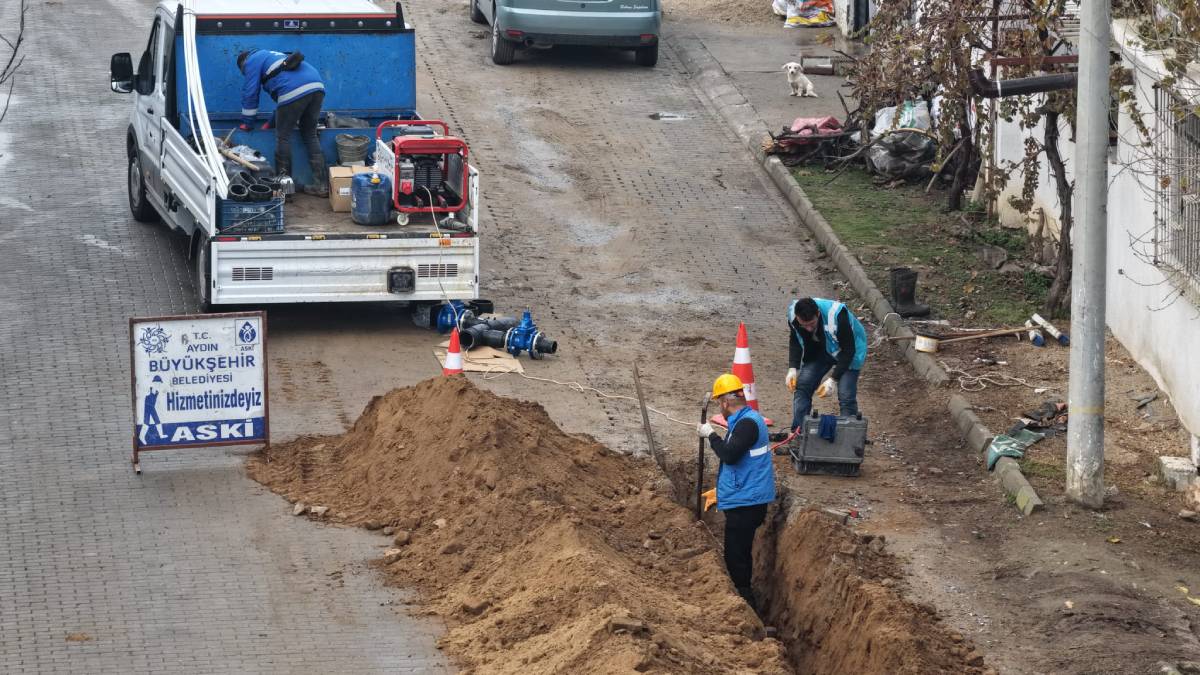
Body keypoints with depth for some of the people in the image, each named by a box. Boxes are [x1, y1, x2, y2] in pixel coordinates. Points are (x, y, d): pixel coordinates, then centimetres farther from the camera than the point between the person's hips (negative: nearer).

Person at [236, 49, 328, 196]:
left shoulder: (252, 61, 15)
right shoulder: (269, 56, 40)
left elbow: (250, 93, 11)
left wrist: (247, 123, 20)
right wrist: (273, 121, 45)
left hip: (294, 91, -8)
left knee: (283, 137, 5)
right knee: (310, 136, 15)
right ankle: (320, 185, 11)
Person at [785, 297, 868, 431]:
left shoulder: (837, 316, -39)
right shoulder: (792, 313, -24)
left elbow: (848, 351, -28)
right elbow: (795, 342, -3)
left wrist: (833, 379, -30)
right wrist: (793, 368, -15)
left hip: (848, 351, -5)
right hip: (820, 349, 5)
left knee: (846, 396, -18)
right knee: (802, 385, -8)